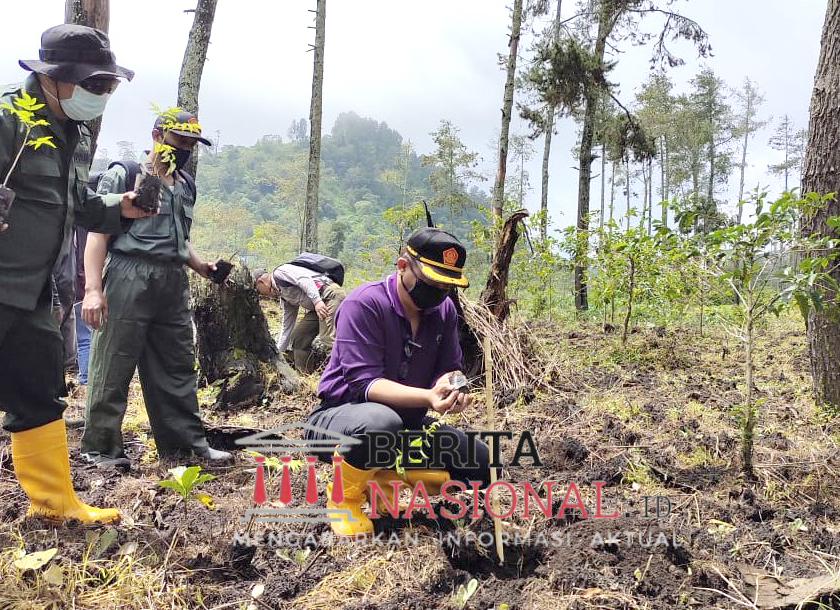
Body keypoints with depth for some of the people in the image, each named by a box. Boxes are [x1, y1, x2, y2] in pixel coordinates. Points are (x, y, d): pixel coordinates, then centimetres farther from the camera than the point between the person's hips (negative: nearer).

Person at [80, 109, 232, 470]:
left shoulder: (185, 187, 20)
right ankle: (100, 448, 8)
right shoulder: (123, 176, 1)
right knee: (113, 367, -2)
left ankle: (186, 440, 17)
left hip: (174, 284, 6)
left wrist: (202, 267, 11)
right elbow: (98, 233, -5)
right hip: (129, 281, -6)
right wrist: (93, 288, -15)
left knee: (178, 367, 9)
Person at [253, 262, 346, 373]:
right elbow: (287, 327, 29)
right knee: (297, 337, 9)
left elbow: (304, 279, -17)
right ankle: (305, 374, 14)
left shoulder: (279, 272, 0)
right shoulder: (285, 297, 25)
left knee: (328, 339, -22)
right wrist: (277, 354, 31)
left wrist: (316, 301, -27)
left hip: (330, 294, -10)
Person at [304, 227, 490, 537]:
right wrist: (428, 396, -41)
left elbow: (448, 369, 0)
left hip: (407, 424, 7)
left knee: (482, 465, -2)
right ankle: (344, 497, -10)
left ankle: (379, 477, 6)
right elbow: (364, 382, -27)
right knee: (382, 421, -41)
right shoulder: (364, 304, -21)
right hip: (340, 416, -7)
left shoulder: (444, 309, -1)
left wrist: (451, 388, -26)